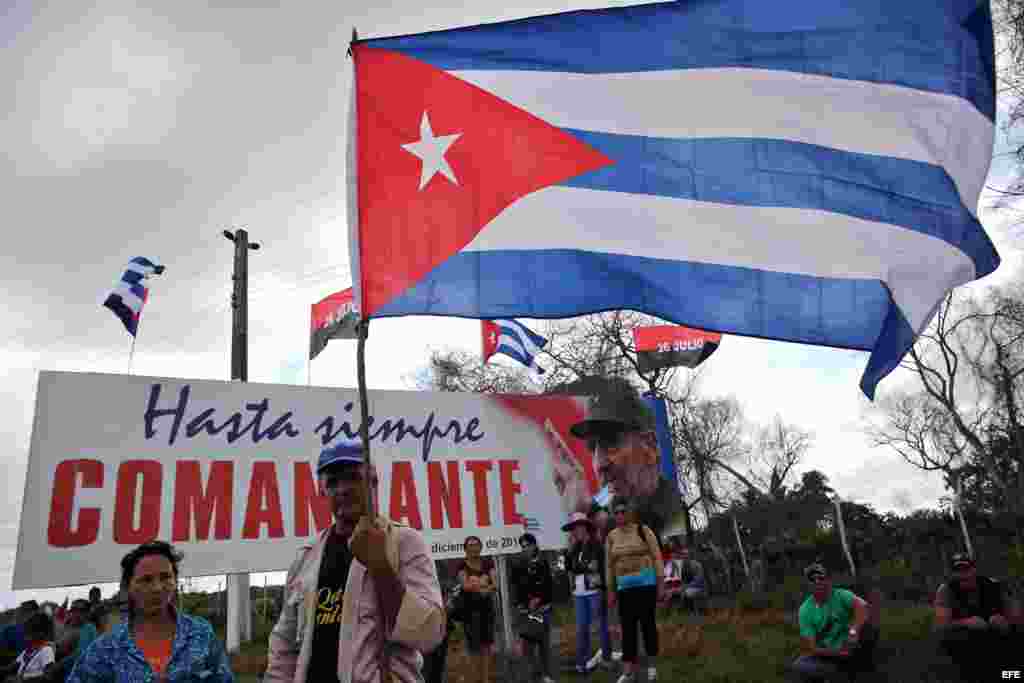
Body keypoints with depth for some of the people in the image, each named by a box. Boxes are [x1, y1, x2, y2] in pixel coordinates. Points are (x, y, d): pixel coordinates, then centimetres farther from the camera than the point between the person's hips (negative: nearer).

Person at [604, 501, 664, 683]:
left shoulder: (643, 531, -4)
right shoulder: (611, 537, 5)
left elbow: (657, 558, -4)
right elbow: (609, 566, 9)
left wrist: (661, 584, -7)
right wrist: (611, 591, 8)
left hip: (646, 584, -3)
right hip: (625, 587, 3)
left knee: (647, 624, 3)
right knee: (627, 628, 3)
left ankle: (651, 665, 20)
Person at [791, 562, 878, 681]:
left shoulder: (841, 595, -7)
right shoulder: (805, 610, -7)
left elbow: (862, 605, -30)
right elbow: (810, 648, -10)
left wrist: (854, 631, -43)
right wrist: (838, 653, -23)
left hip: (850, 649, 0)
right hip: (827, 656, 0)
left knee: (869, 627, -24)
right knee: (799, 666, -28)